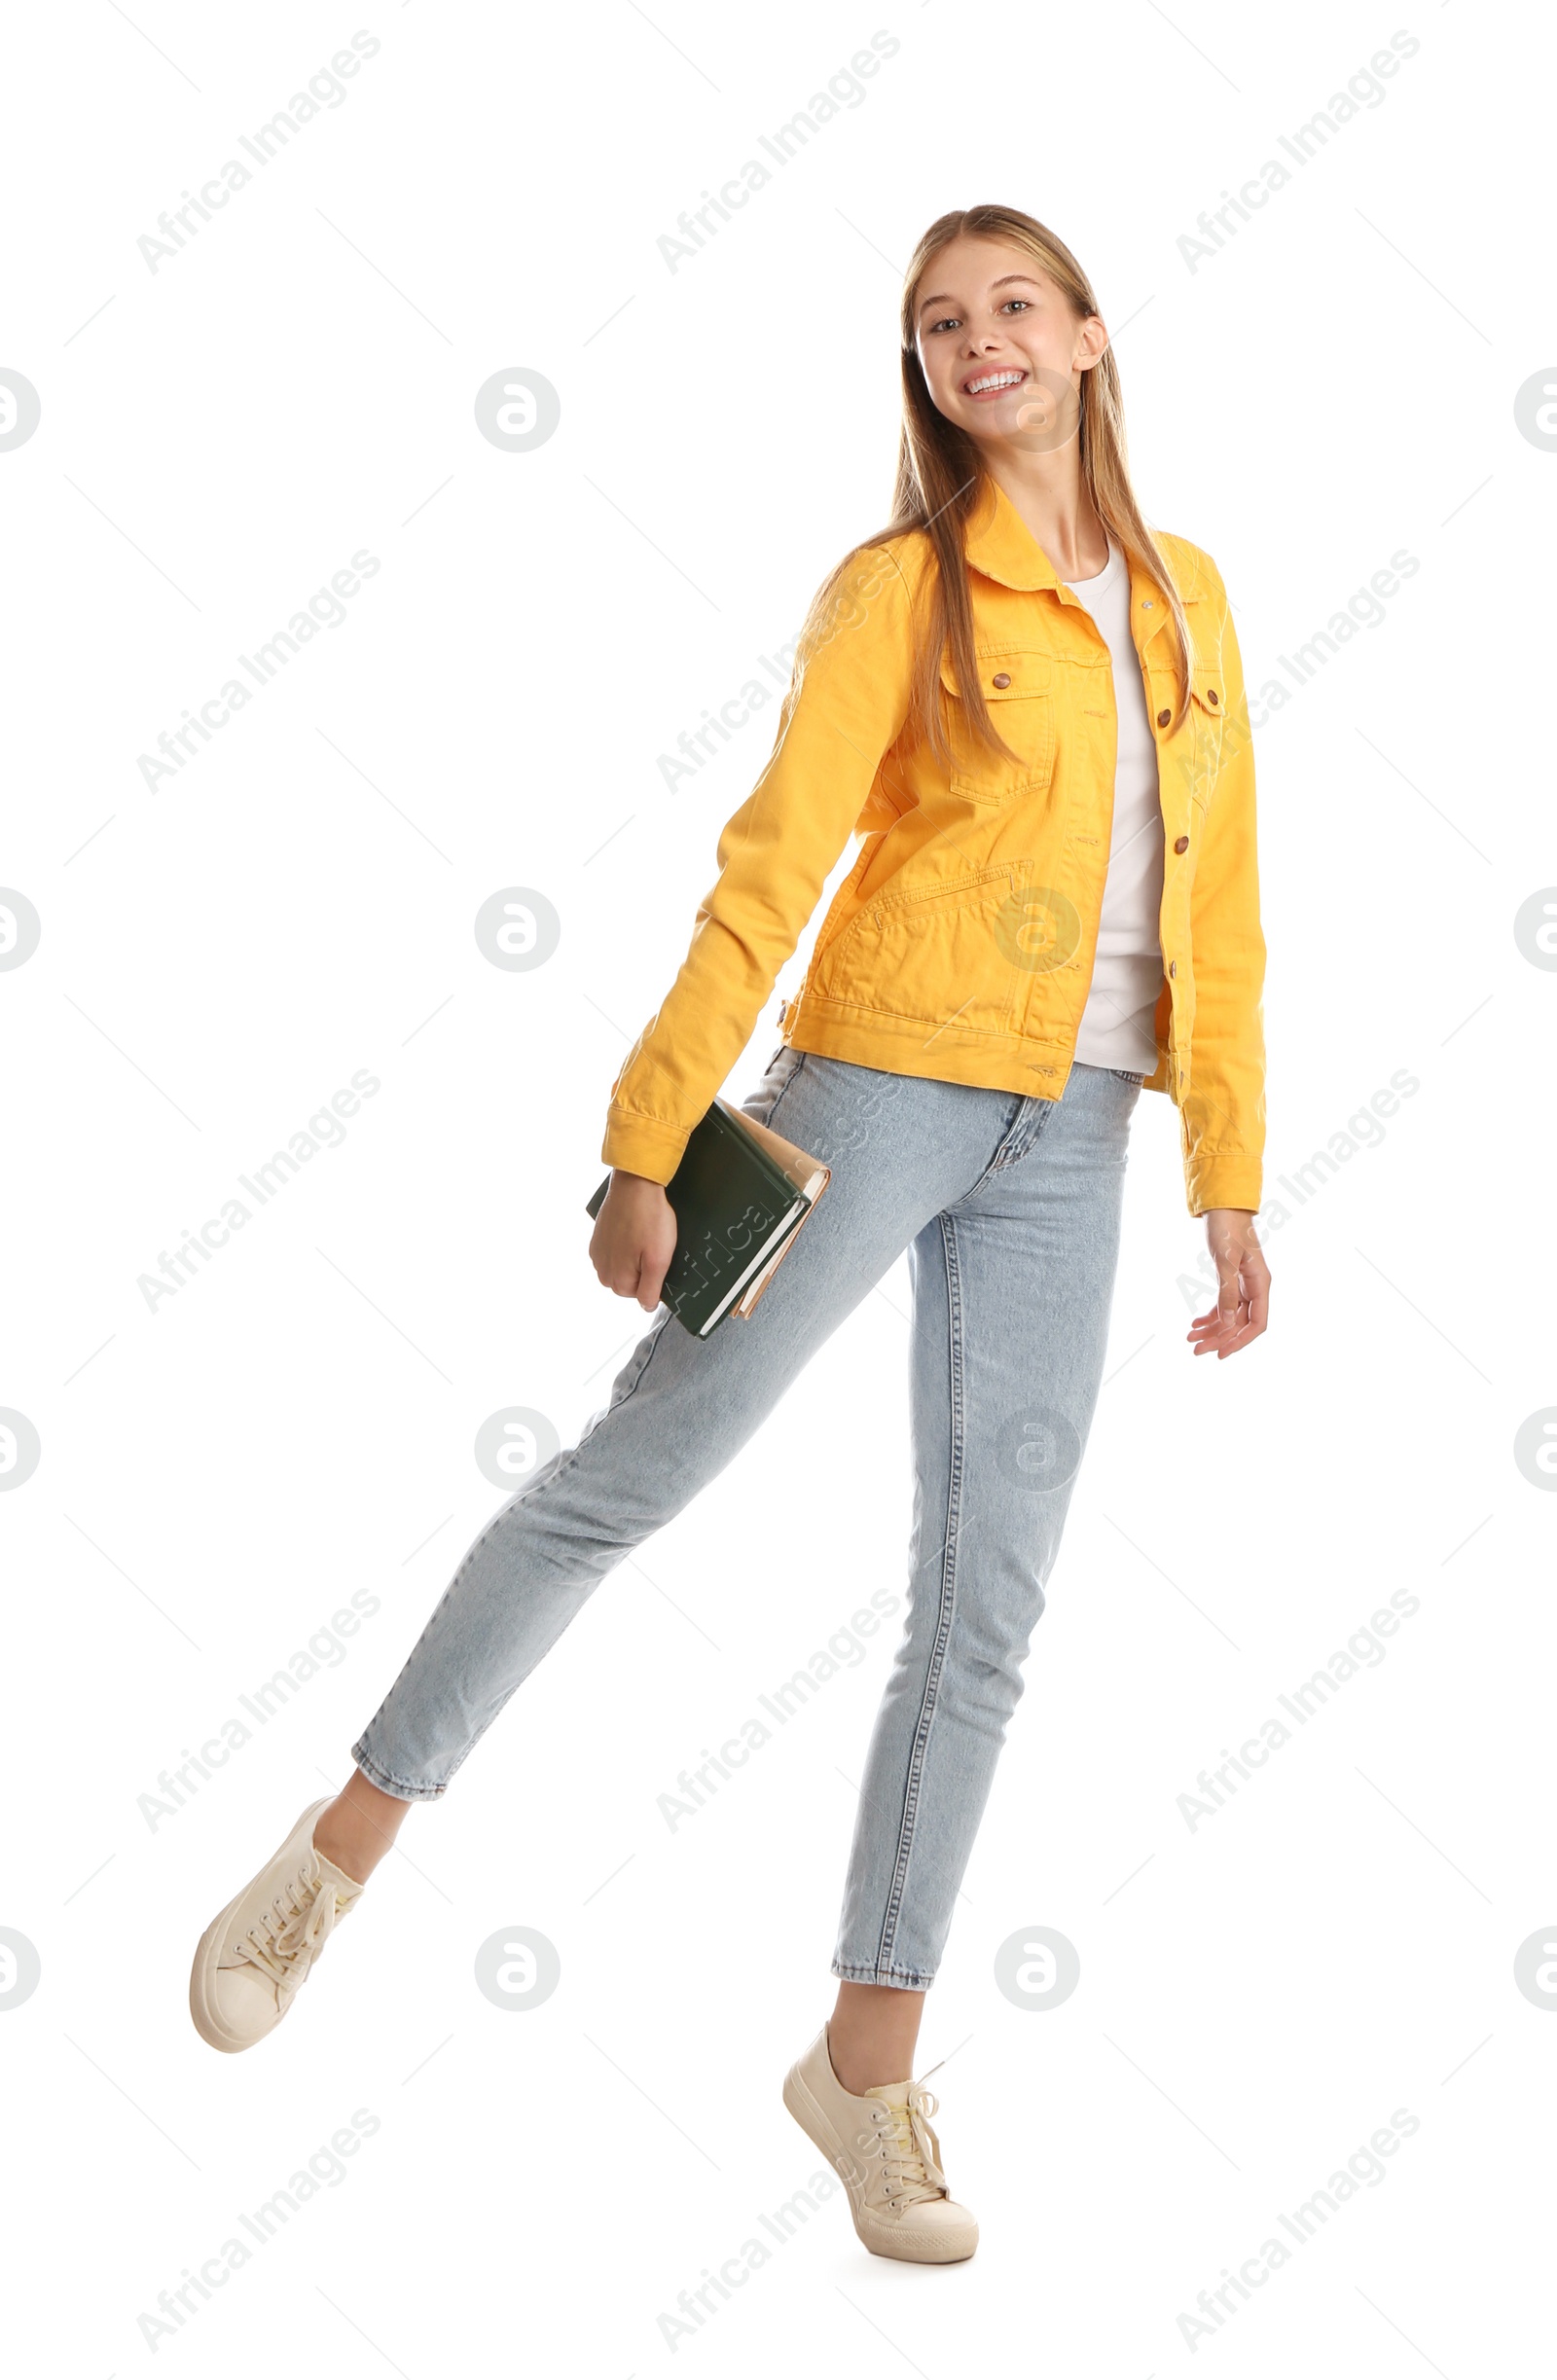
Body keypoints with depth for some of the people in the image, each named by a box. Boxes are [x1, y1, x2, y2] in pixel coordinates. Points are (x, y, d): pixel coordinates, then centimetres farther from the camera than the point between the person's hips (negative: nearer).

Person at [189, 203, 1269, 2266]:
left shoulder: (1187, 598, 11)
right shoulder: (896, 592, -3)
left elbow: (1216, 913, 12)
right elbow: (768, 873, -9)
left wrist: (1233, 1188, 10)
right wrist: (647, 1142, -14)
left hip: (1065, 1152, 4)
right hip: (881, 1090, -4)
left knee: (987, 1610, 3)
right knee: (625, 1477, -2)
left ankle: (870, 2061, 14)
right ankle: (344, 1853, 16)